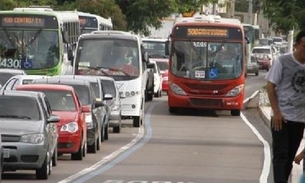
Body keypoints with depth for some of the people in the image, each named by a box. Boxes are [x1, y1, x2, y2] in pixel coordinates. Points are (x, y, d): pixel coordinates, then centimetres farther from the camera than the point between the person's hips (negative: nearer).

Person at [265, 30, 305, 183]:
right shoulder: (283, 61, -6)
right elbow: (270, 86, -5)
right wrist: (276, 112, -12)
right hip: (281, 117, -5)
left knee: (290, 157, 9)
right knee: (280, 155, -8)